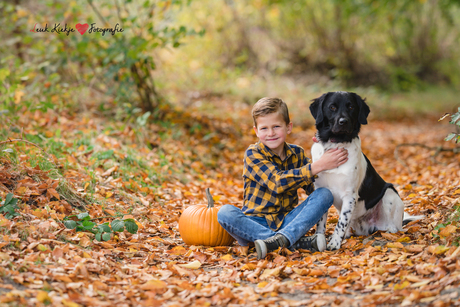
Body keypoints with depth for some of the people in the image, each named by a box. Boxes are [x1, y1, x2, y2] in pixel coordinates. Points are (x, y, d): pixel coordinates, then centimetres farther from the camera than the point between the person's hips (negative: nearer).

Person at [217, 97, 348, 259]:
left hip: (287, 221, 3)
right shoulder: (253, 154, -9)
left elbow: (314, 188, 2)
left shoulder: (297, 153, 7)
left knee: (325, 194, -15)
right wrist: (317, 166, -27)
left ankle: (282, 238, -36)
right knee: (225, 213, -32)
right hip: (256, 223, -3)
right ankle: (299, 242, -38)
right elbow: (277, 183, -23)